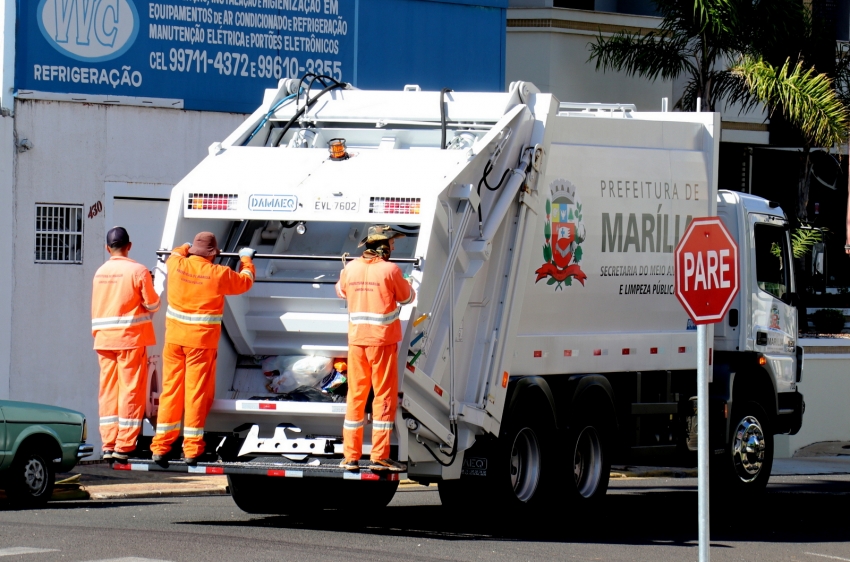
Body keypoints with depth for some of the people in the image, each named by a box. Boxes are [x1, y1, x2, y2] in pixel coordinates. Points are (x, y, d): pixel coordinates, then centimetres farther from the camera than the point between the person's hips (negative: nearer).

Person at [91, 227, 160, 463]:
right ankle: (123, 445, -5)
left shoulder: (100, 273, 8)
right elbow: (153, 304, -3)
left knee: (108, 390, 8)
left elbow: (96, 308, 15)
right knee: (131, 390, -2)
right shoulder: (138, 271, -8)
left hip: (104, 339, 5)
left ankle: (108, 444, 6)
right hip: (130, 338, -5)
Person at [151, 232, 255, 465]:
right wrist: (246, 259, 30)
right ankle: (191, 450, 2)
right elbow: (245, 281, 11)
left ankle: (160, 447, 8)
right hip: (202, 341, -3)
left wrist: (187, 247, 49)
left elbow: (175, 254, 28)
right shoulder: (219, 274, -8)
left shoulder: (177, 266, 1)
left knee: (170, 390, 8)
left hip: (174, 338, 3)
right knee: (197, 393, 1)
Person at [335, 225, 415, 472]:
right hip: (383, 340, -4)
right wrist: (408, 285, 25)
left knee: (355, 396, 9)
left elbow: (341, 291, 21)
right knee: (384, 396, 0)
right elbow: (406, 297, 3)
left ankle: (350, 456, 10)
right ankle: (379, 456, -4)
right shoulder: (390, 270, -11)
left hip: (356, 340, 4)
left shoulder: (351, 268, 2)